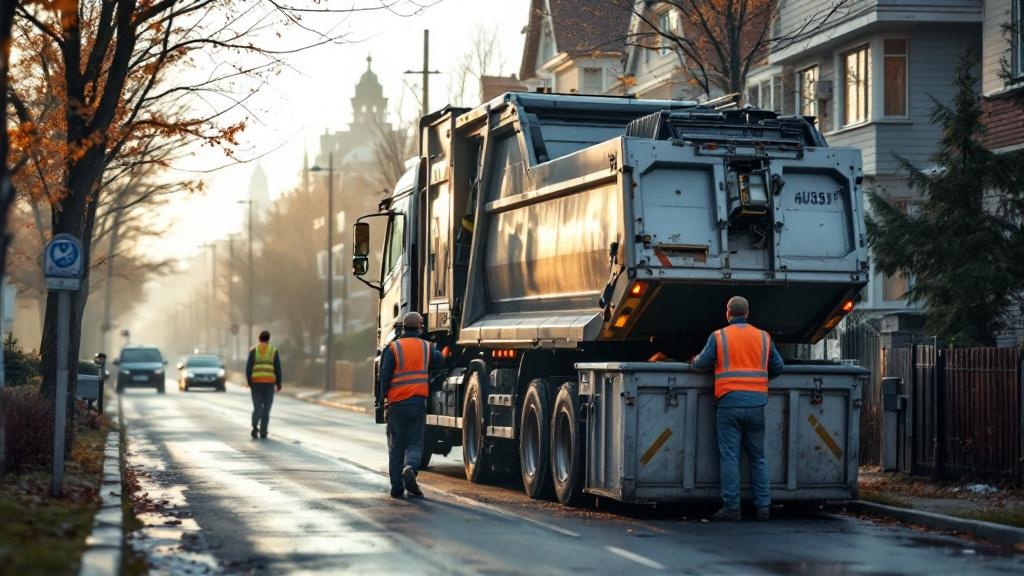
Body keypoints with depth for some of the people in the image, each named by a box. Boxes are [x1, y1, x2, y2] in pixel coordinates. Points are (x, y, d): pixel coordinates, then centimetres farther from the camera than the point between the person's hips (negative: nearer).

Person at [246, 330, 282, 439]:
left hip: (256, 382, 0)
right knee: (266, 407, 10)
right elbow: (278, 369, -1)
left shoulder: (253, 350, 2)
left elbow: (248, 368, -3)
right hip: (269, 382, 0)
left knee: (257, 407, 7)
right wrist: (278, 384, 7)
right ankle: (263, 432, 6)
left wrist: (249, 383, 7)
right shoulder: (274, 351, 2)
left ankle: (255, 426, -18)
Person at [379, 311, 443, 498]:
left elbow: (385, 375, -8)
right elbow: (439, 360, 25)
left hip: (397, 403, -1)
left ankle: (397, 487, 6)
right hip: (418, 402, 1)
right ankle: (410, 468, -25)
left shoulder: (393, 348, -3)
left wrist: (385, 397, 4)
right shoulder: (426, 347, 5)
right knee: (415, 443, 5)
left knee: (396, 446, 8)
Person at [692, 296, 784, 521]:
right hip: (756, 404, 3)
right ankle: (763, 506, 8)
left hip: (729, 403, -3)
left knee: (729, 456, -1)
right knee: (757, 457, 10)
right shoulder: (763, 337, 10)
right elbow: (777, 367, 13)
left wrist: (694, 360, 23)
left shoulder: (718, 336, 1)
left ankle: (731, 507, -4)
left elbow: (702, 363, 0)